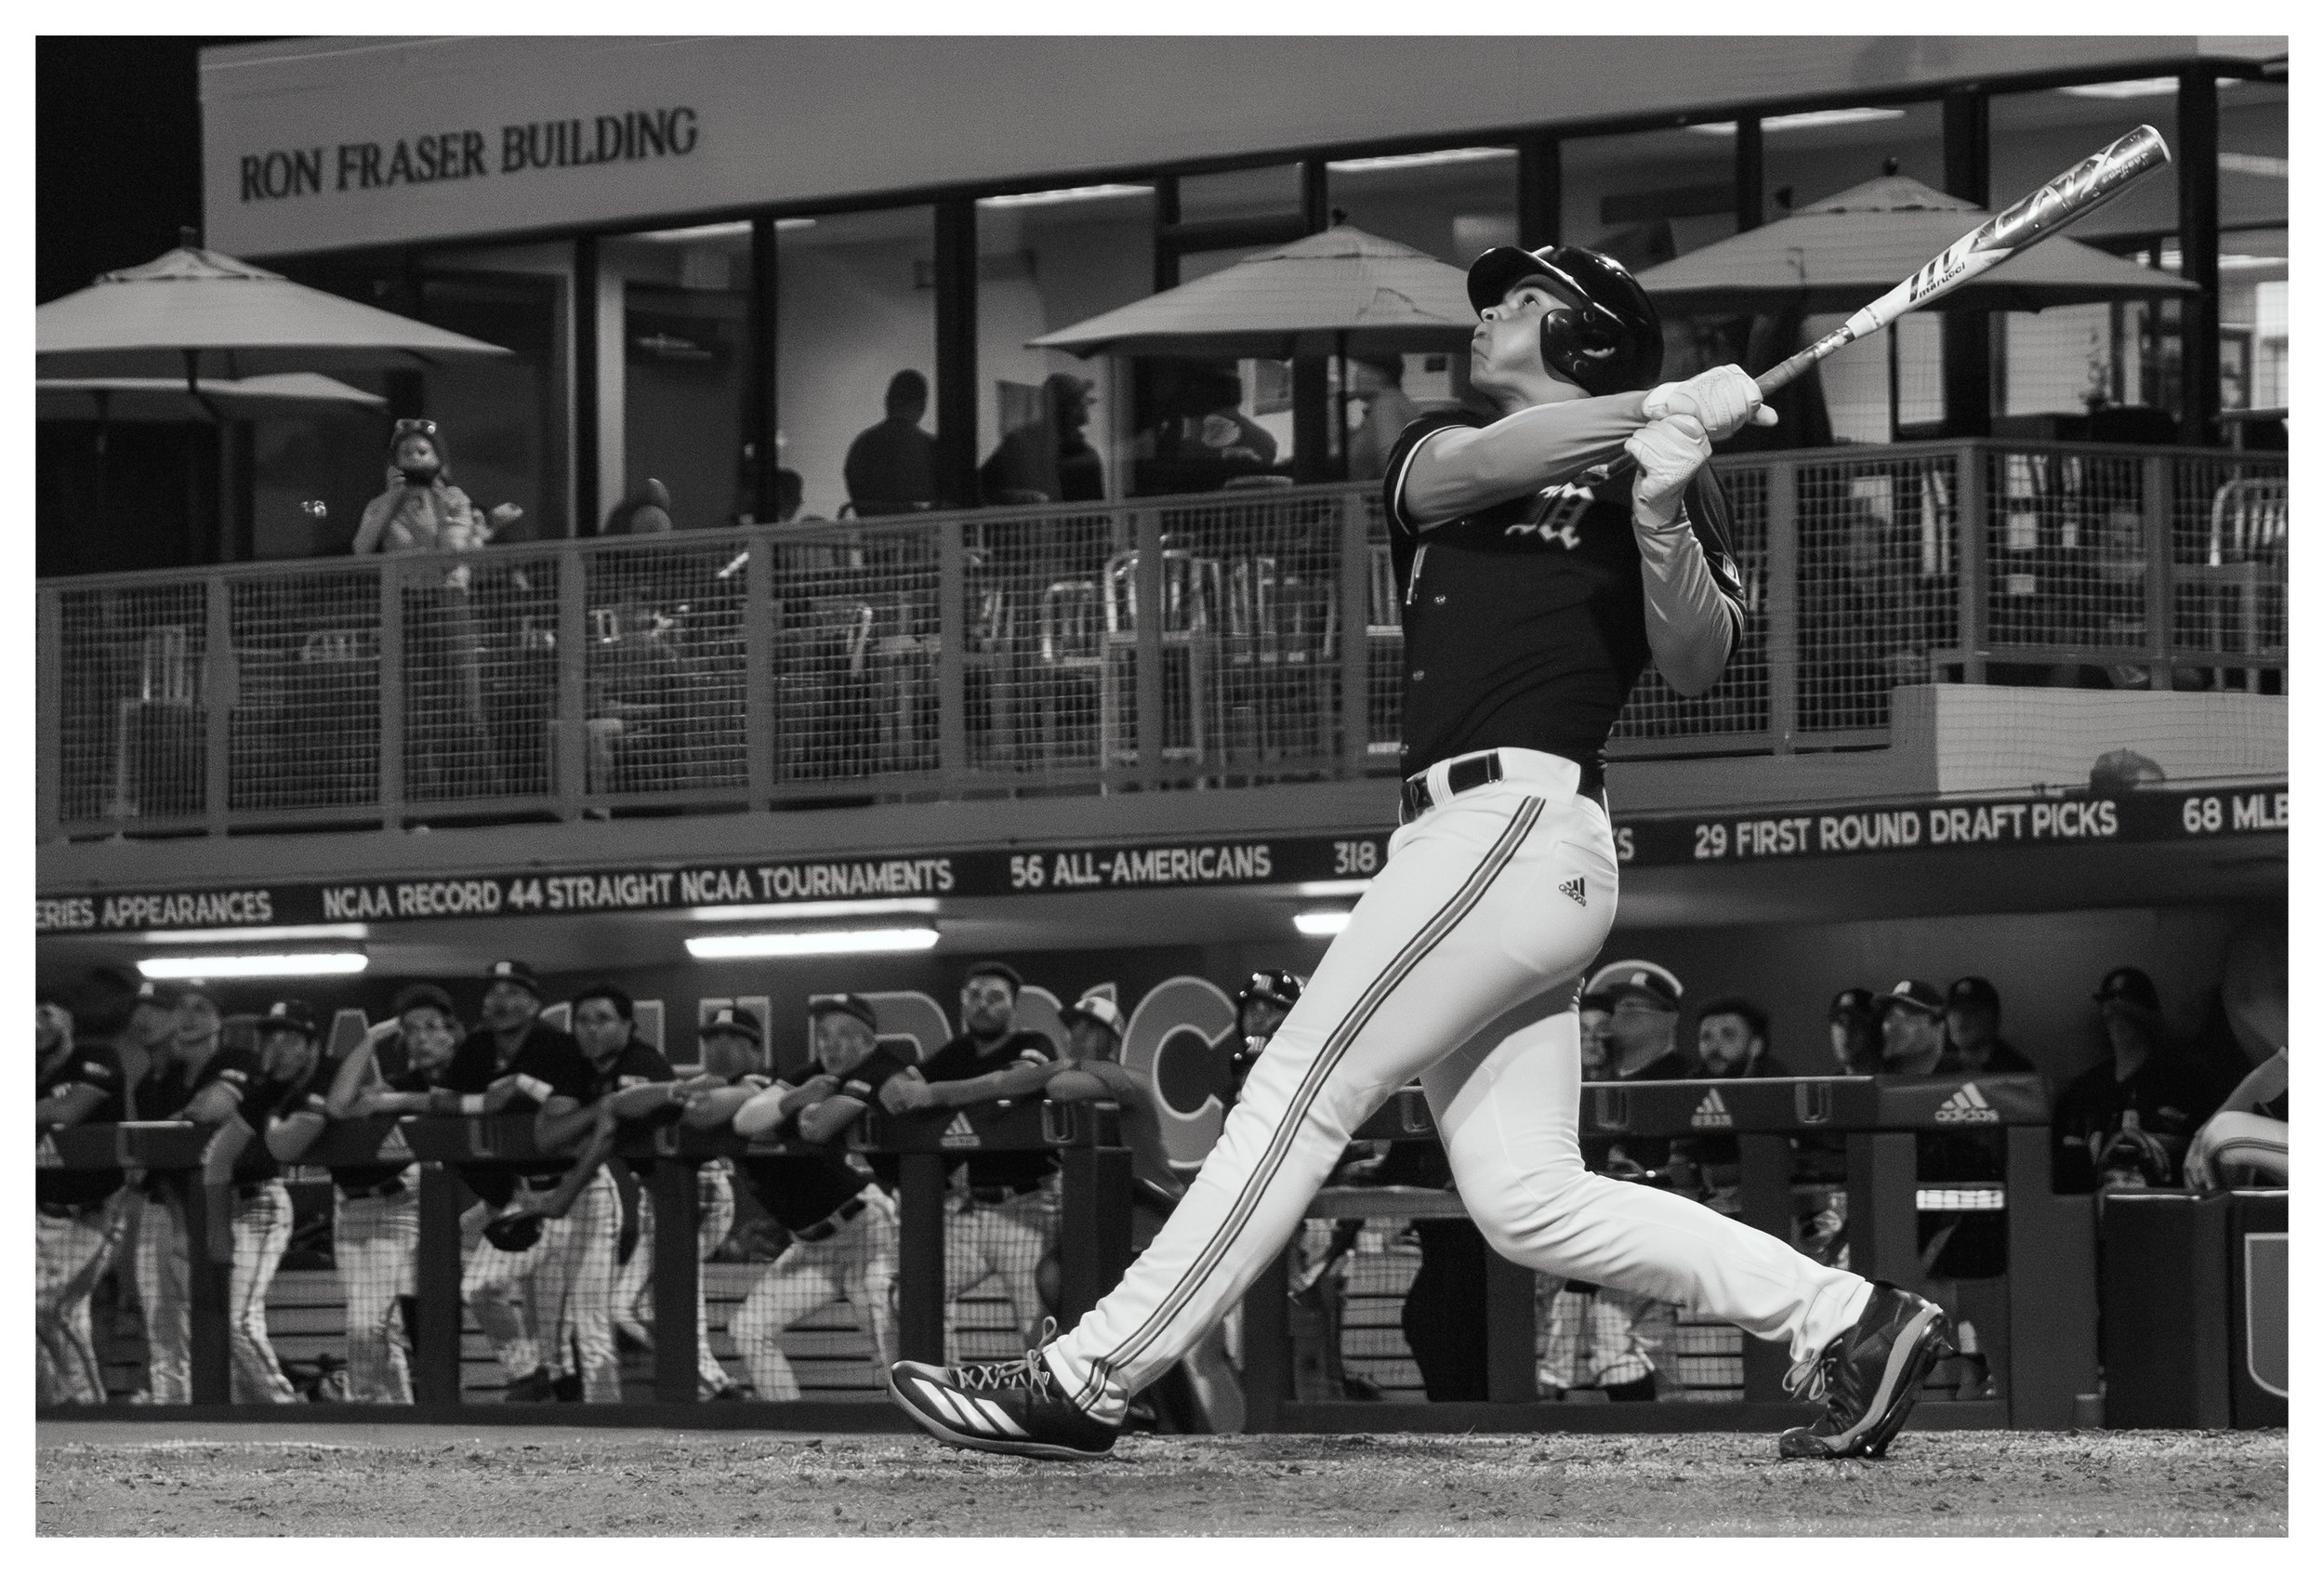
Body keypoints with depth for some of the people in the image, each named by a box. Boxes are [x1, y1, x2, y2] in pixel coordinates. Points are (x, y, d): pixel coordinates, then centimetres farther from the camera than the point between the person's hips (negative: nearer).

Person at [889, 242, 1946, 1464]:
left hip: (1519, 825, -7)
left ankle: (1086, 1383, -10)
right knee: (1525, 1198, -1)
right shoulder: (1435, 453, 22)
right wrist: (1669, 408, -10)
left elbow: (1696, 666, -7)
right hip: (1453, 837, 7)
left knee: (1300, 1090, -10)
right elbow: (1480, 464, -3)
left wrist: (1662, 513, -23)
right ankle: (1841, 1319, 3)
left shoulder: (1656, 475, 6)